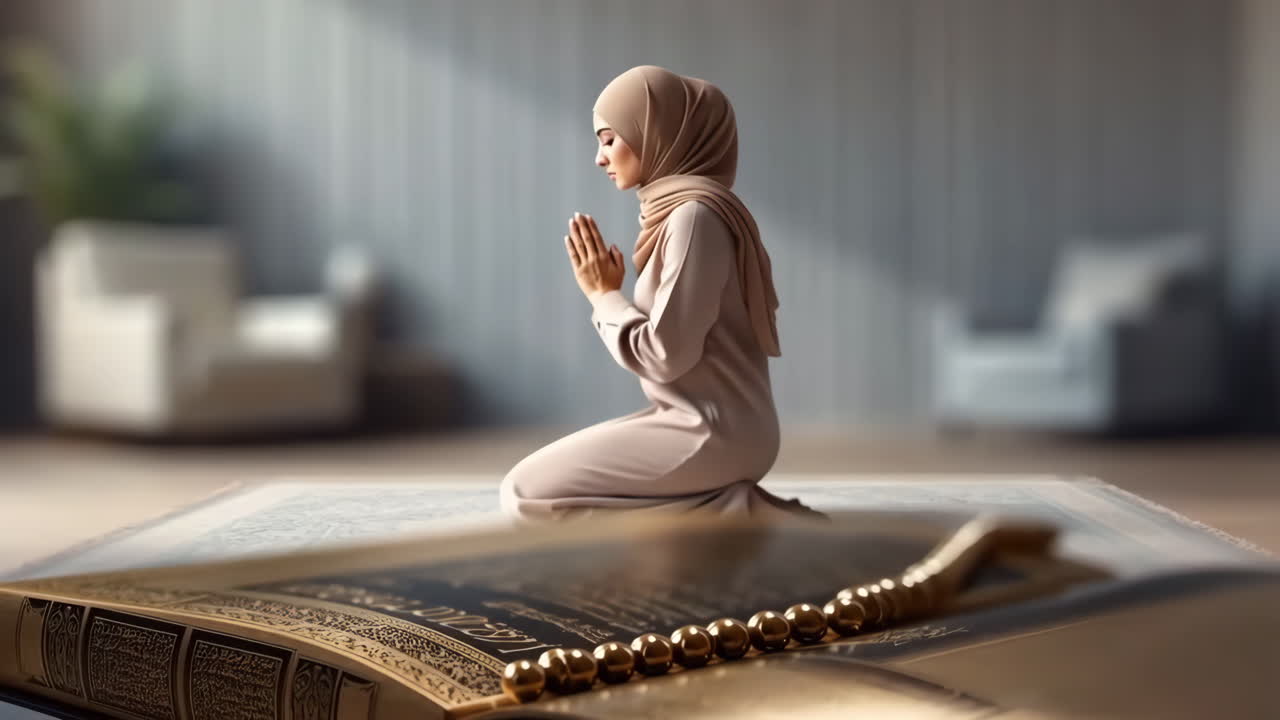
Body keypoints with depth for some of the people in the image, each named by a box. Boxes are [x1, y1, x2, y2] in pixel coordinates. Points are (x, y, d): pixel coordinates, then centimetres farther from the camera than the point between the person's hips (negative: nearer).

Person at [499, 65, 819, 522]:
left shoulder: (694, 215, -17)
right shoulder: (679, 209, 12)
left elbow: (665, 355, -19)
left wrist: (605, 295, -7)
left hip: (715, 434, -10)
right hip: (700, 422, 10)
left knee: (524, 493, -10)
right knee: (548, 476, 18)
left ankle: (732, 517, -8)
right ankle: (726, 508, 8)